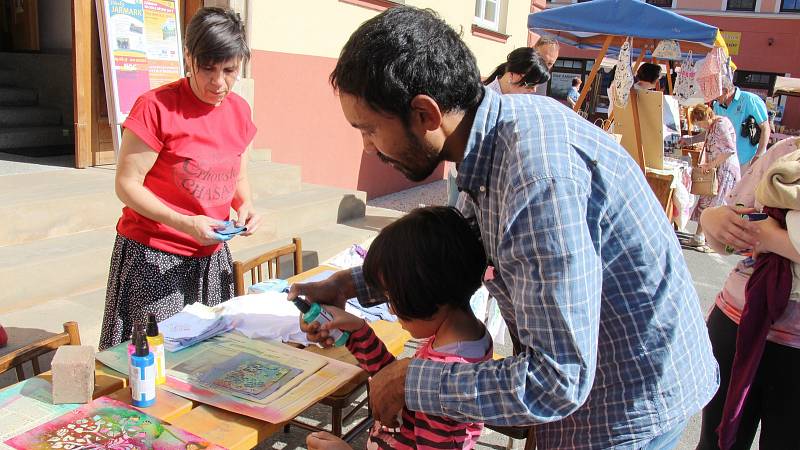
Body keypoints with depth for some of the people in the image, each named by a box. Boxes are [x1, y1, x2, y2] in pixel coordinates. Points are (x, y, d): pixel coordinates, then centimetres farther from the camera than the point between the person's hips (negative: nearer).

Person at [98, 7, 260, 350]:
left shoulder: (239, 111, 5)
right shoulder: (157, 107, -14)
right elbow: (127, 185, -12)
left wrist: (246, 206, -4)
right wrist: (184, 223, -23)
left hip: (211, 257, 5)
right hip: (153, 257, -5)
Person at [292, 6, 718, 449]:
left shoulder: (539, 176, -35)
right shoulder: (506, 116, -5)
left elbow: (556, 382, -32)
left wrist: (409, 381, -21)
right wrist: (350, 285, 6)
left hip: (631, 410, -8)